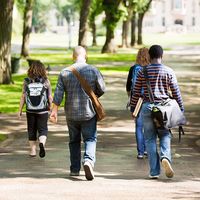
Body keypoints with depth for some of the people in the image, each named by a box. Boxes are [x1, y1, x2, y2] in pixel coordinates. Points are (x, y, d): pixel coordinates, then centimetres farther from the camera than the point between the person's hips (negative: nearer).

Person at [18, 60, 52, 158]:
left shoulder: (27, 81, -3)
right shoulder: (46, 81, -4)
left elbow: (23, 97, -2)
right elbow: (50, 97, -1)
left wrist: (20, 110, 6)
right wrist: (50, 107, 14)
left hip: (30, 110, 1)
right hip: (42, 110, -1)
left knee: (31, 130, 13)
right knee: (43, 129, 6)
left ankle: (33, 150, 17)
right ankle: (42, 143, -22)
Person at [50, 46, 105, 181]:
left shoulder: (65, 72, -2)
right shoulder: (93, 71, -5)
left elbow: (58, 94, -4)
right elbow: (102, 89, 1)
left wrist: (55, 110, 0)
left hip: (71, 113, 2)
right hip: (89, 112, -2)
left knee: (74, 141, 14)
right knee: (90, 139, 2)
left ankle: (75, 169, 18)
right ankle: (89, 160, -24)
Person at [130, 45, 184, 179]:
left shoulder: (142, 72, 0)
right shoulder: (169, 72, -1)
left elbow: (136, 92, 3)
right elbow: (176, 92, 1)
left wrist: (133, 109, 13)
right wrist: (181, 109, 9)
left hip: (148, 107, 0)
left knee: (150, 139, 5)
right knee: (165, 136, 11)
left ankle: (154, 171, 2)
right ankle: (165, 157, -19)